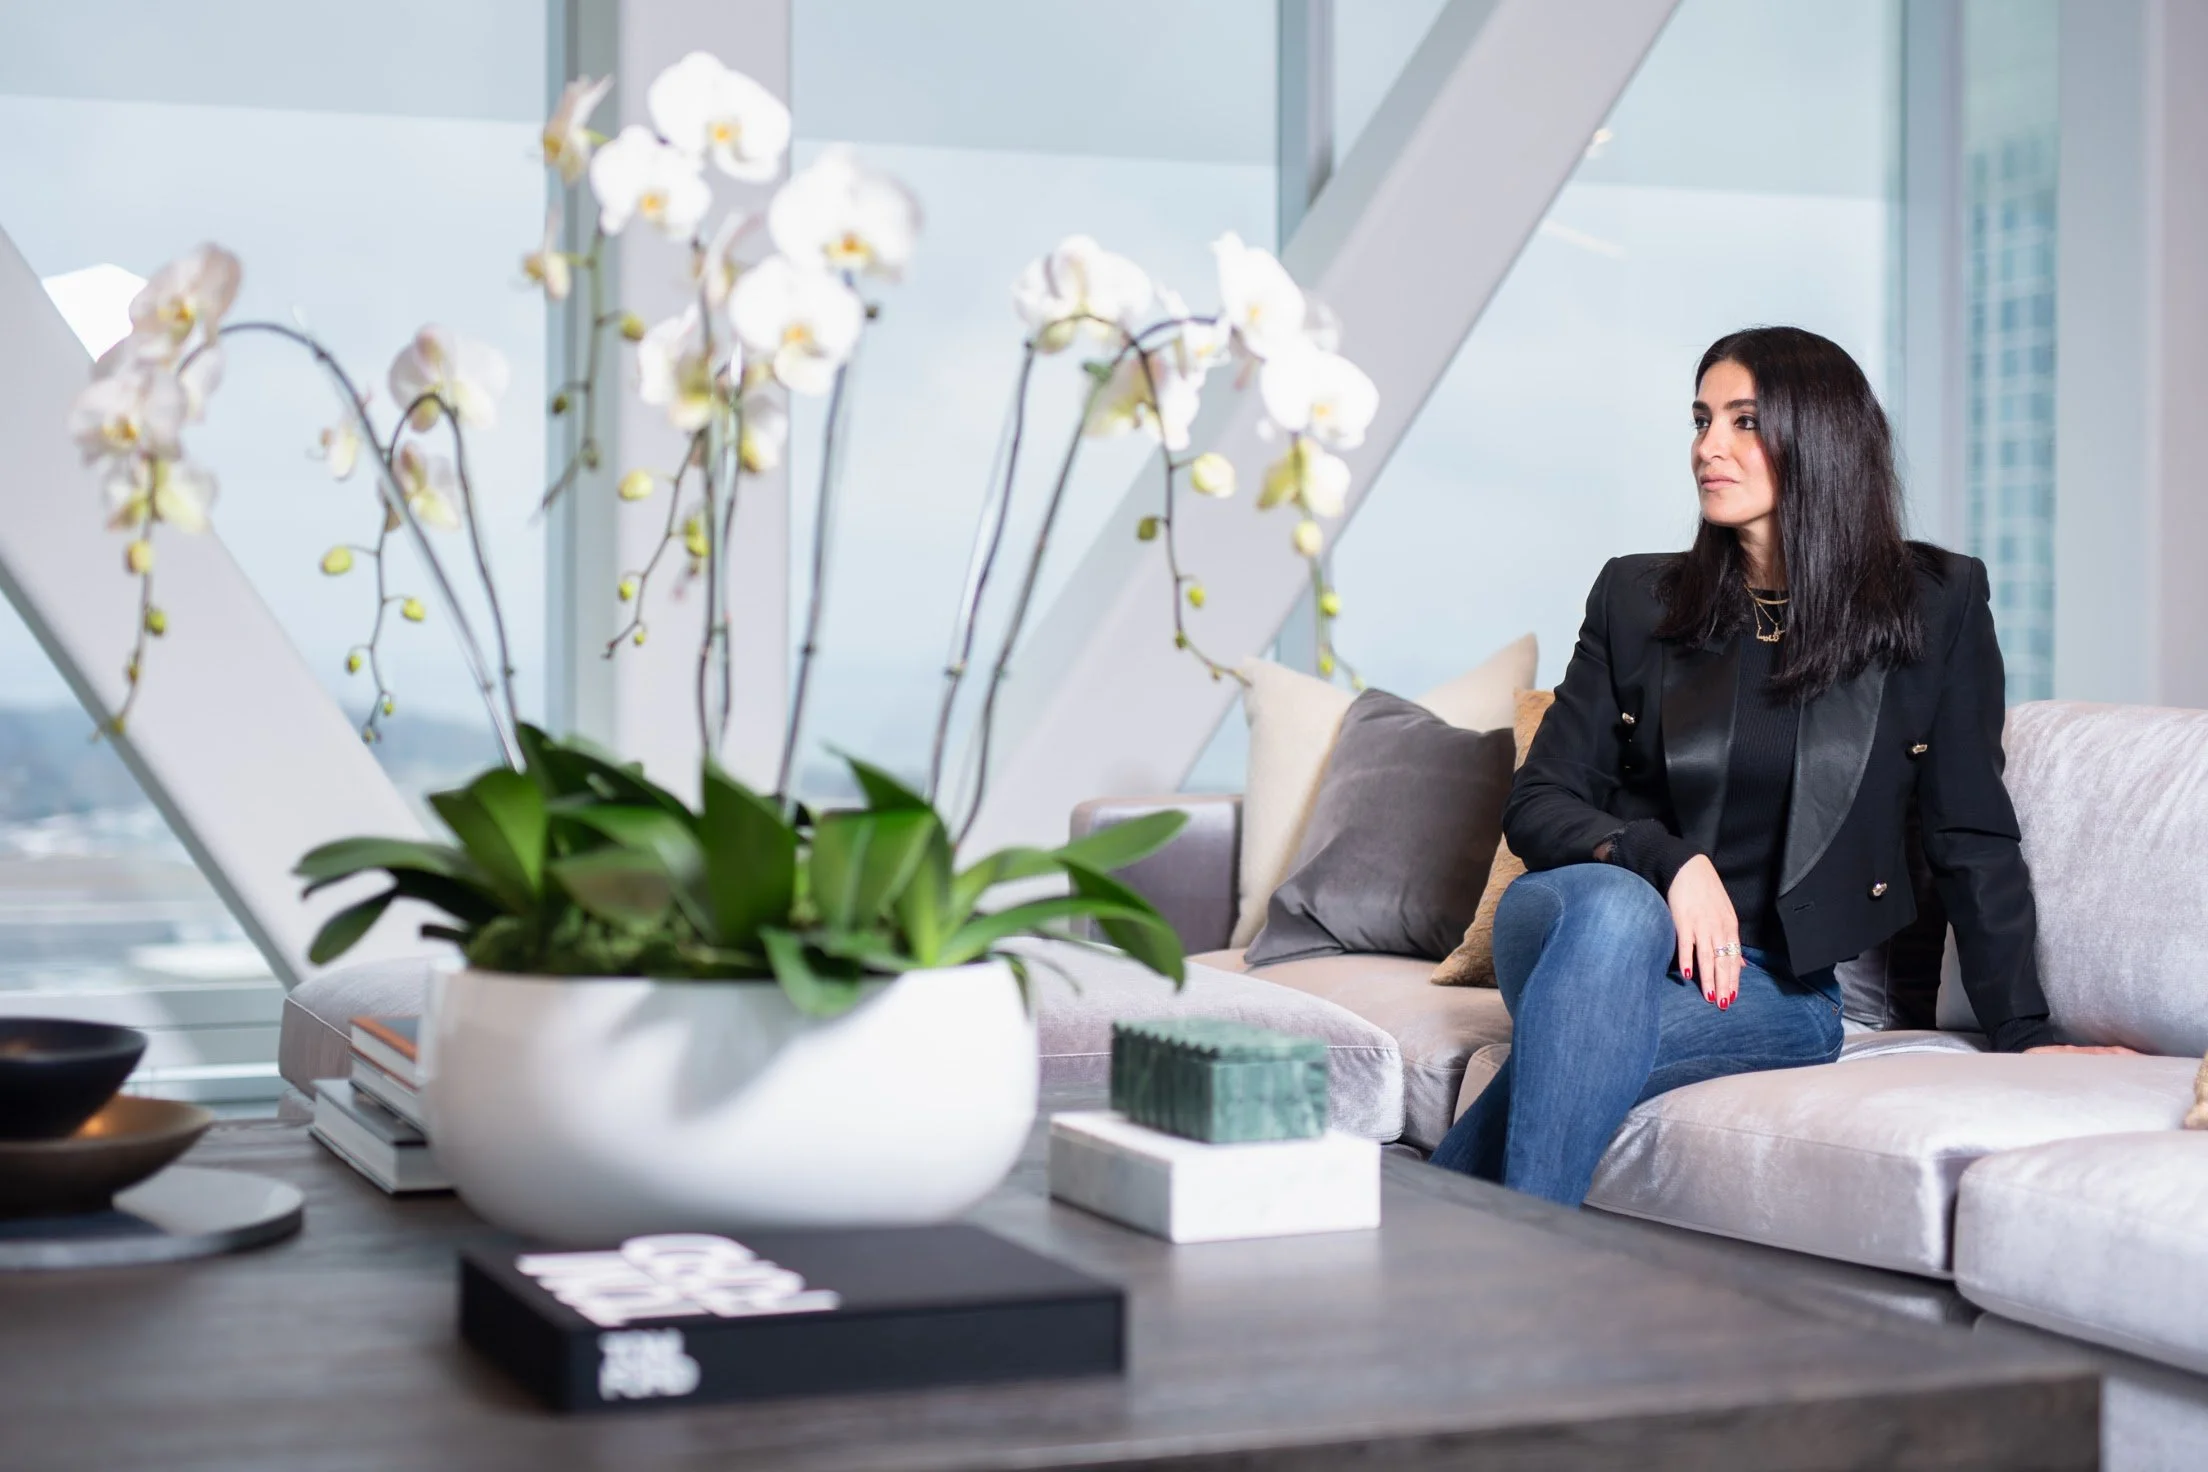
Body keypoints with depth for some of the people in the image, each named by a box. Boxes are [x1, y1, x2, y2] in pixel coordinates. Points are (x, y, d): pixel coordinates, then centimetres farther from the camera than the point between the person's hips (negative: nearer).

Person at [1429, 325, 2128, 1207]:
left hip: (1777, 989, -1)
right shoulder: (1636, 598, 8)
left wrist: (2022, 1034, -3)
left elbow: (1972, 838, 4)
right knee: (1610, 907, -37)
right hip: (1597, 929, 1)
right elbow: (1536, 803, 4)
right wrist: (1668, 860, -15)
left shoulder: (1936, 604, 4)